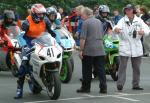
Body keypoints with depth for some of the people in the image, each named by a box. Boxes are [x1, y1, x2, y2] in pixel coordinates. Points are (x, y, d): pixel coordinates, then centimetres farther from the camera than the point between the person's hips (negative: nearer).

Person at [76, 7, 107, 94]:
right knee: (101, 69, 4)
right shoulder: (99, 22, 13)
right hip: (100, 50, 6)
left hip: (89, 51, -6)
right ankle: (103, 88, 1)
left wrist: (81, 50, -9)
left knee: (87, 70, 4)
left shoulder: (86, 23, -8)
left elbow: (83, 38, -13)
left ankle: (86, 88, 12)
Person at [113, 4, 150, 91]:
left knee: (137, 67, 9)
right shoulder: (122, 20, 0)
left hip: (137, 47, 3)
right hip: (125, 47, -3)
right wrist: (116, 29, -44)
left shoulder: (139, 20, 6)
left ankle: (136, 85, 18)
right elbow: (118, 26, -19)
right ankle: (120, 84, -7)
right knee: (123, 66, -7)